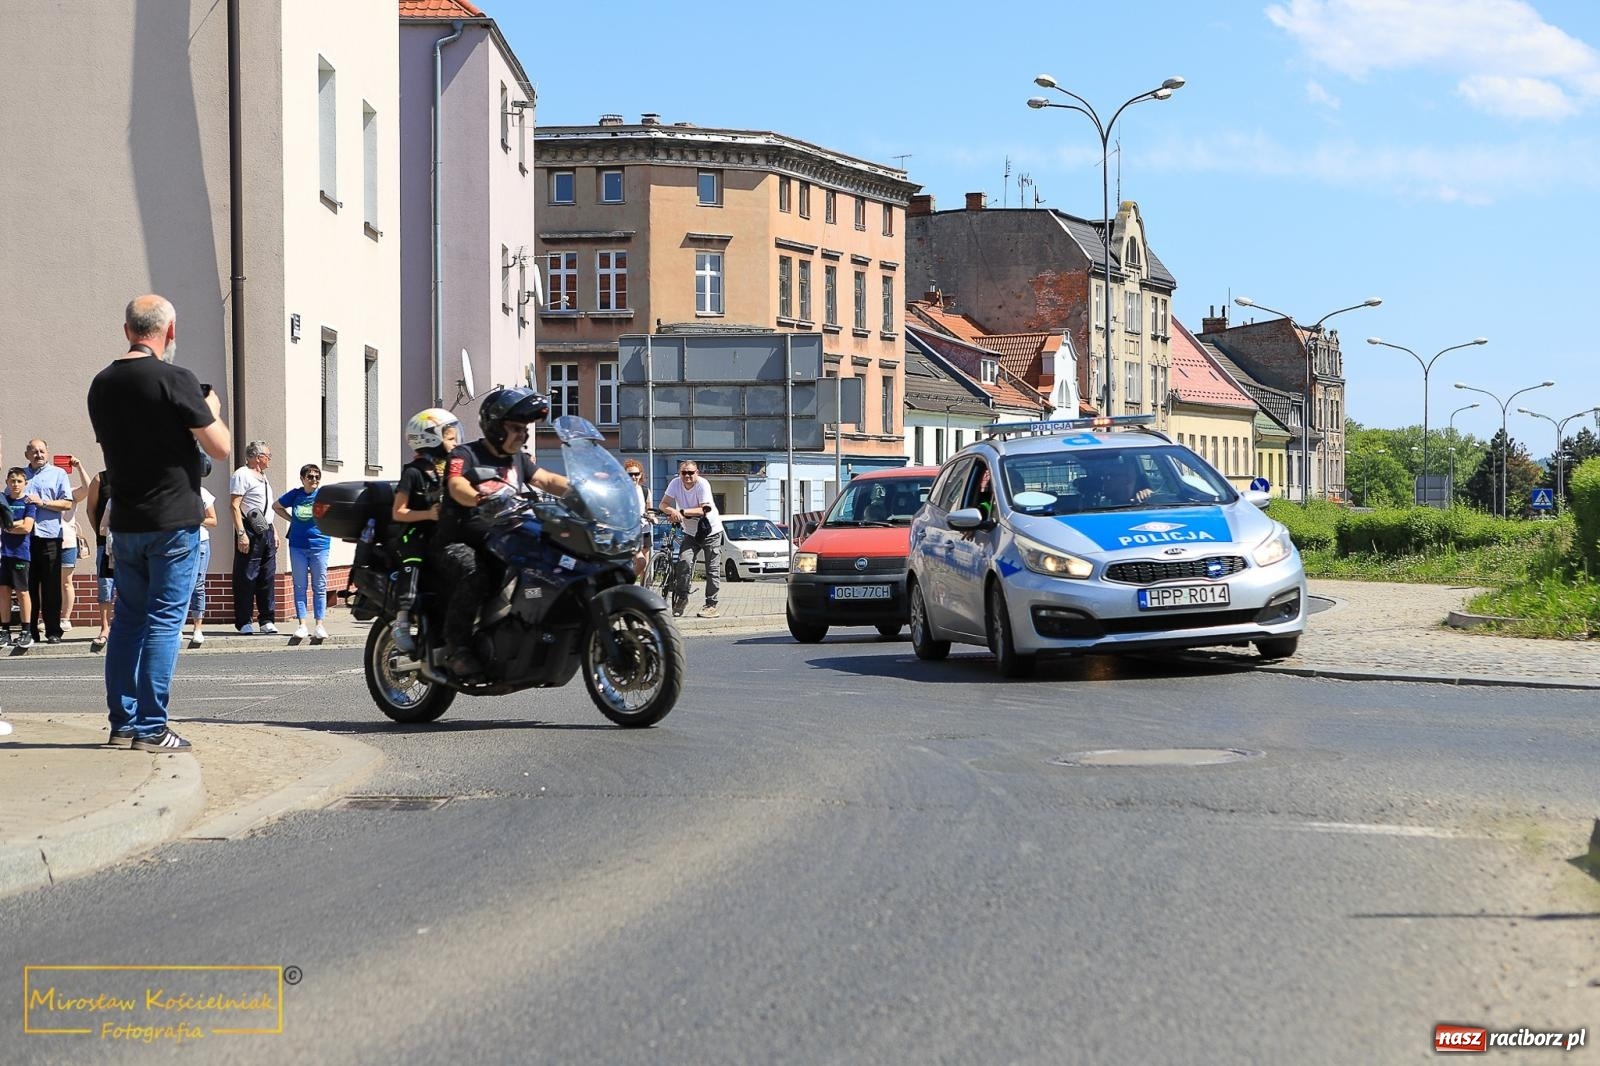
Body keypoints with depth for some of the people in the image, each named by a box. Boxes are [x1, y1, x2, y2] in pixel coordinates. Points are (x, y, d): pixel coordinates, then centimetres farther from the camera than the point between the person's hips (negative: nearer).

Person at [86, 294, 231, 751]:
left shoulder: (102, 384, 7)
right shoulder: (175, 380, -14)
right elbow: (220, 447, -12)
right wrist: (211, 410, 7)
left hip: (125, 522, 6)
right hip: (173, 523, -6)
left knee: (128, 618, 13)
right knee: (163, 620, -4)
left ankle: (123, 722, 15)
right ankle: (150, 728, -4)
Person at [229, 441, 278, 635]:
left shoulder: (263, 477, 21)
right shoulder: (242, 475, -8)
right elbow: (234, 505, -15)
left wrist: (274, 531, 21)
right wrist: (241, 533, -21)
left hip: (266, 531, 9)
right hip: (250, 532, -9)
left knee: (268, 576, 8)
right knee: (246, 577, -5)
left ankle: (267, 620, 12)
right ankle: (243, 622, -1)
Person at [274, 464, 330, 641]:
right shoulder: (295, 495, 4)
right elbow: (276, 506, 20)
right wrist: (291, 519, 9)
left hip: (319, 545, -2)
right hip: (297, 546, 2)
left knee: (319, 587, 1)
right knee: (300, 587, 3)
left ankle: (320, 625, 4)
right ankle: (301, 624, 6)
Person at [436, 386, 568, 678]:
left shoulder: (519, 460, 19)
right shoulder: (465, 455, -4)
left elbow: (546, 479, 7)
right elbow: (457, 487, -23)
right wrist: (481, 498, -46)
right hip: (459, 543, -7)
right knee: (475, 575, -36)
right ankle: (455, 646, -28)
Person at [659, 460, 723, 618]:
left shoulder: (702, 485, -21)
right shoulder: (675, 483, -9)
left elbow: (704, 510, -26)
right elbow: (664, 504, -11)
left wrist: (681, 512, -33)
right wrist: (673, 511, -33)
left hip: (711, 532, -3)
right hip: (690, 533, 3)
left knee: (712, 569, -1)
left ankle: (711, 605, 5)